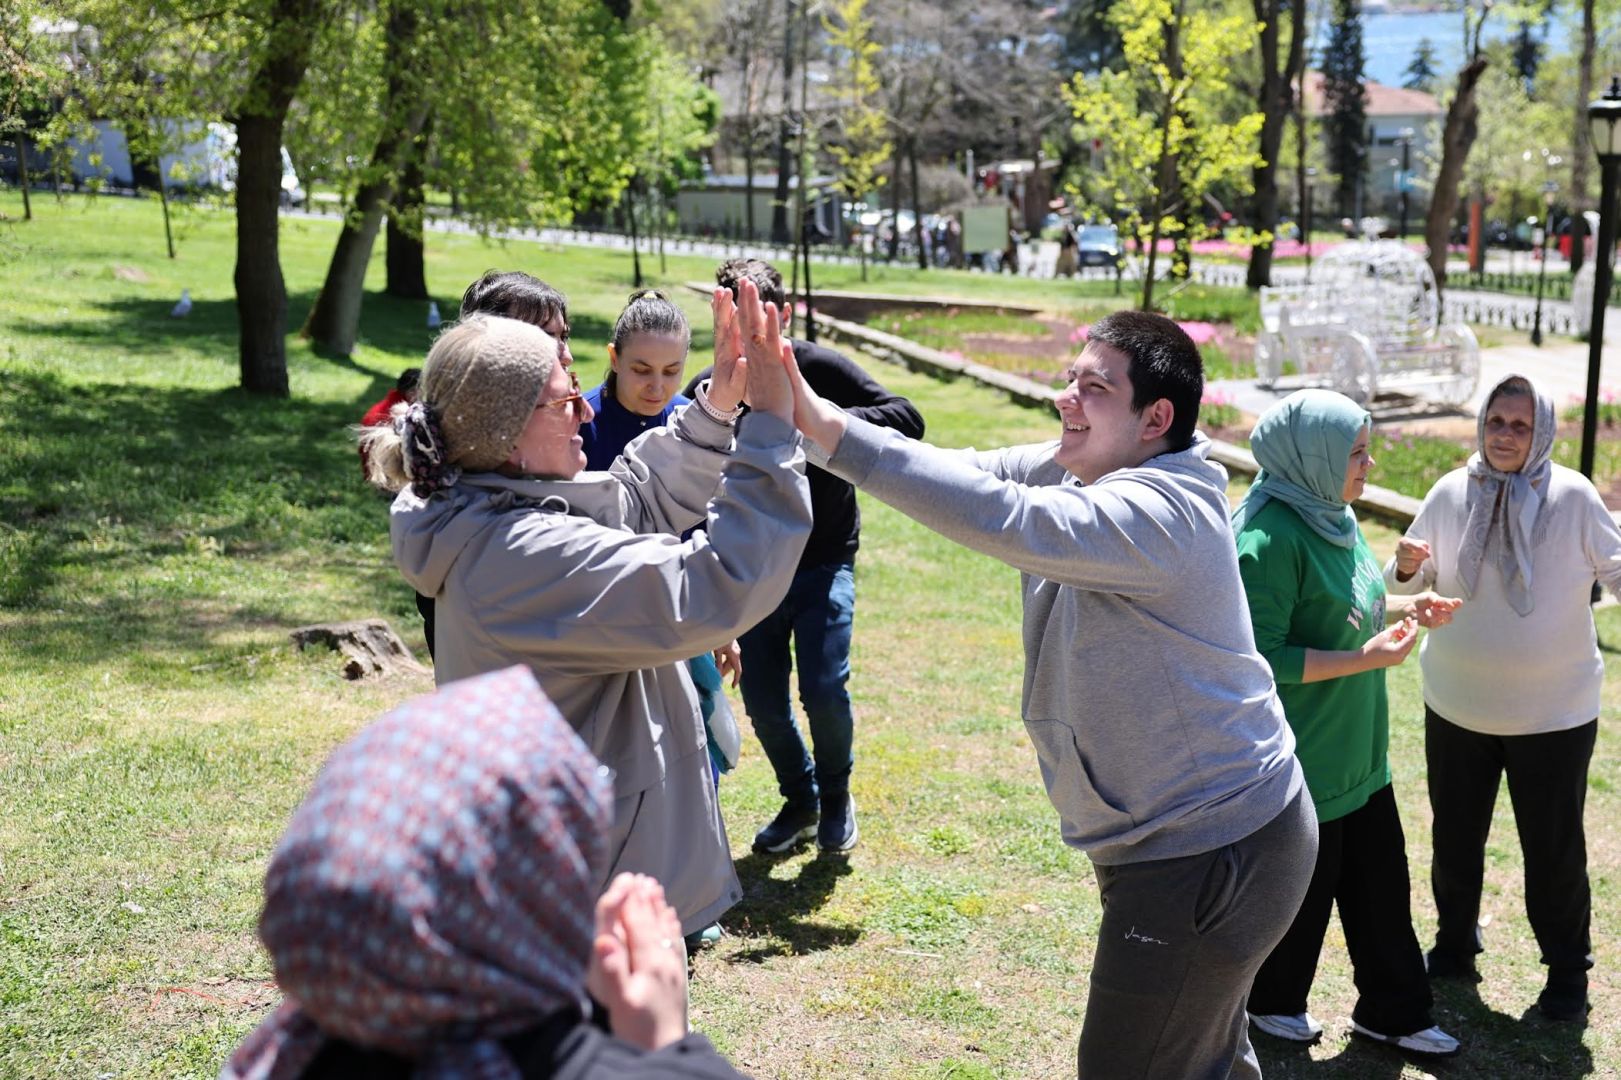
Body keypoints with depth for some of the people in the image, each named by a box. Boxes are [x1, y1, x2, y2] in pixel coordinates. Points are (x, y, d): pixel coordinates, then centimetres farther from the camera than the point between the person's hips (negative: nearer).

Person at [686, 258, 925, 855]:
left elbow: (908, 419, -17)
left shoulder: (820, 367, -10)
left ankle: (836, 795, 17)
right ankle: (800, 801, 32)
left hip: (823, 564, -2)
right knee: (763, 703, 5)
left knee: (824, 692, -12)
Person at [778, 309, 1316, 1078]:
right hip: (1190, 836, 9)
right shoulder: (1074, 472, 3)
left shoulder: (1162, 512, -27)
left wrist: (827, 427, -43)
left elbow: (1001, 519, -40)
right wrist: (812, 421, -15)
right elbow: (974, 473, -2)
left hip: (1213, 859, -9)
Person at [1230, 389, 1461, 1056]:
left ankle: (1392, 1012, 34)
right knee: (1301, 889, 11)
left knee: (1380, 883, 17)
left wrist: (1406, 609, 2)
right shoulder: (1271, 539, -24)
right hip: (1301, 764, -8)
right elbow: (1260, 656, -26)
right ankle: (1272, 1003, 34)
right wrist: (1368, 658, -26)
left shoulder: (1338, 518, 4)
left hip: (1358, 754, 9)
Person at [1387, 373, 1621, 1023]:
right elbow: (1408, 581, 5)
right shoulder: (1451, 493, -5)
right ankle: (1455, 941, 39)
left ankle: (1567, 970, 28)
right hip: (1457, 707, 3)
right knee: (1455, 837, 18)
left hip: (1554, 713, -3)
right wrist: (1406, 568, -17)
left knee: (1554, 848, 8)